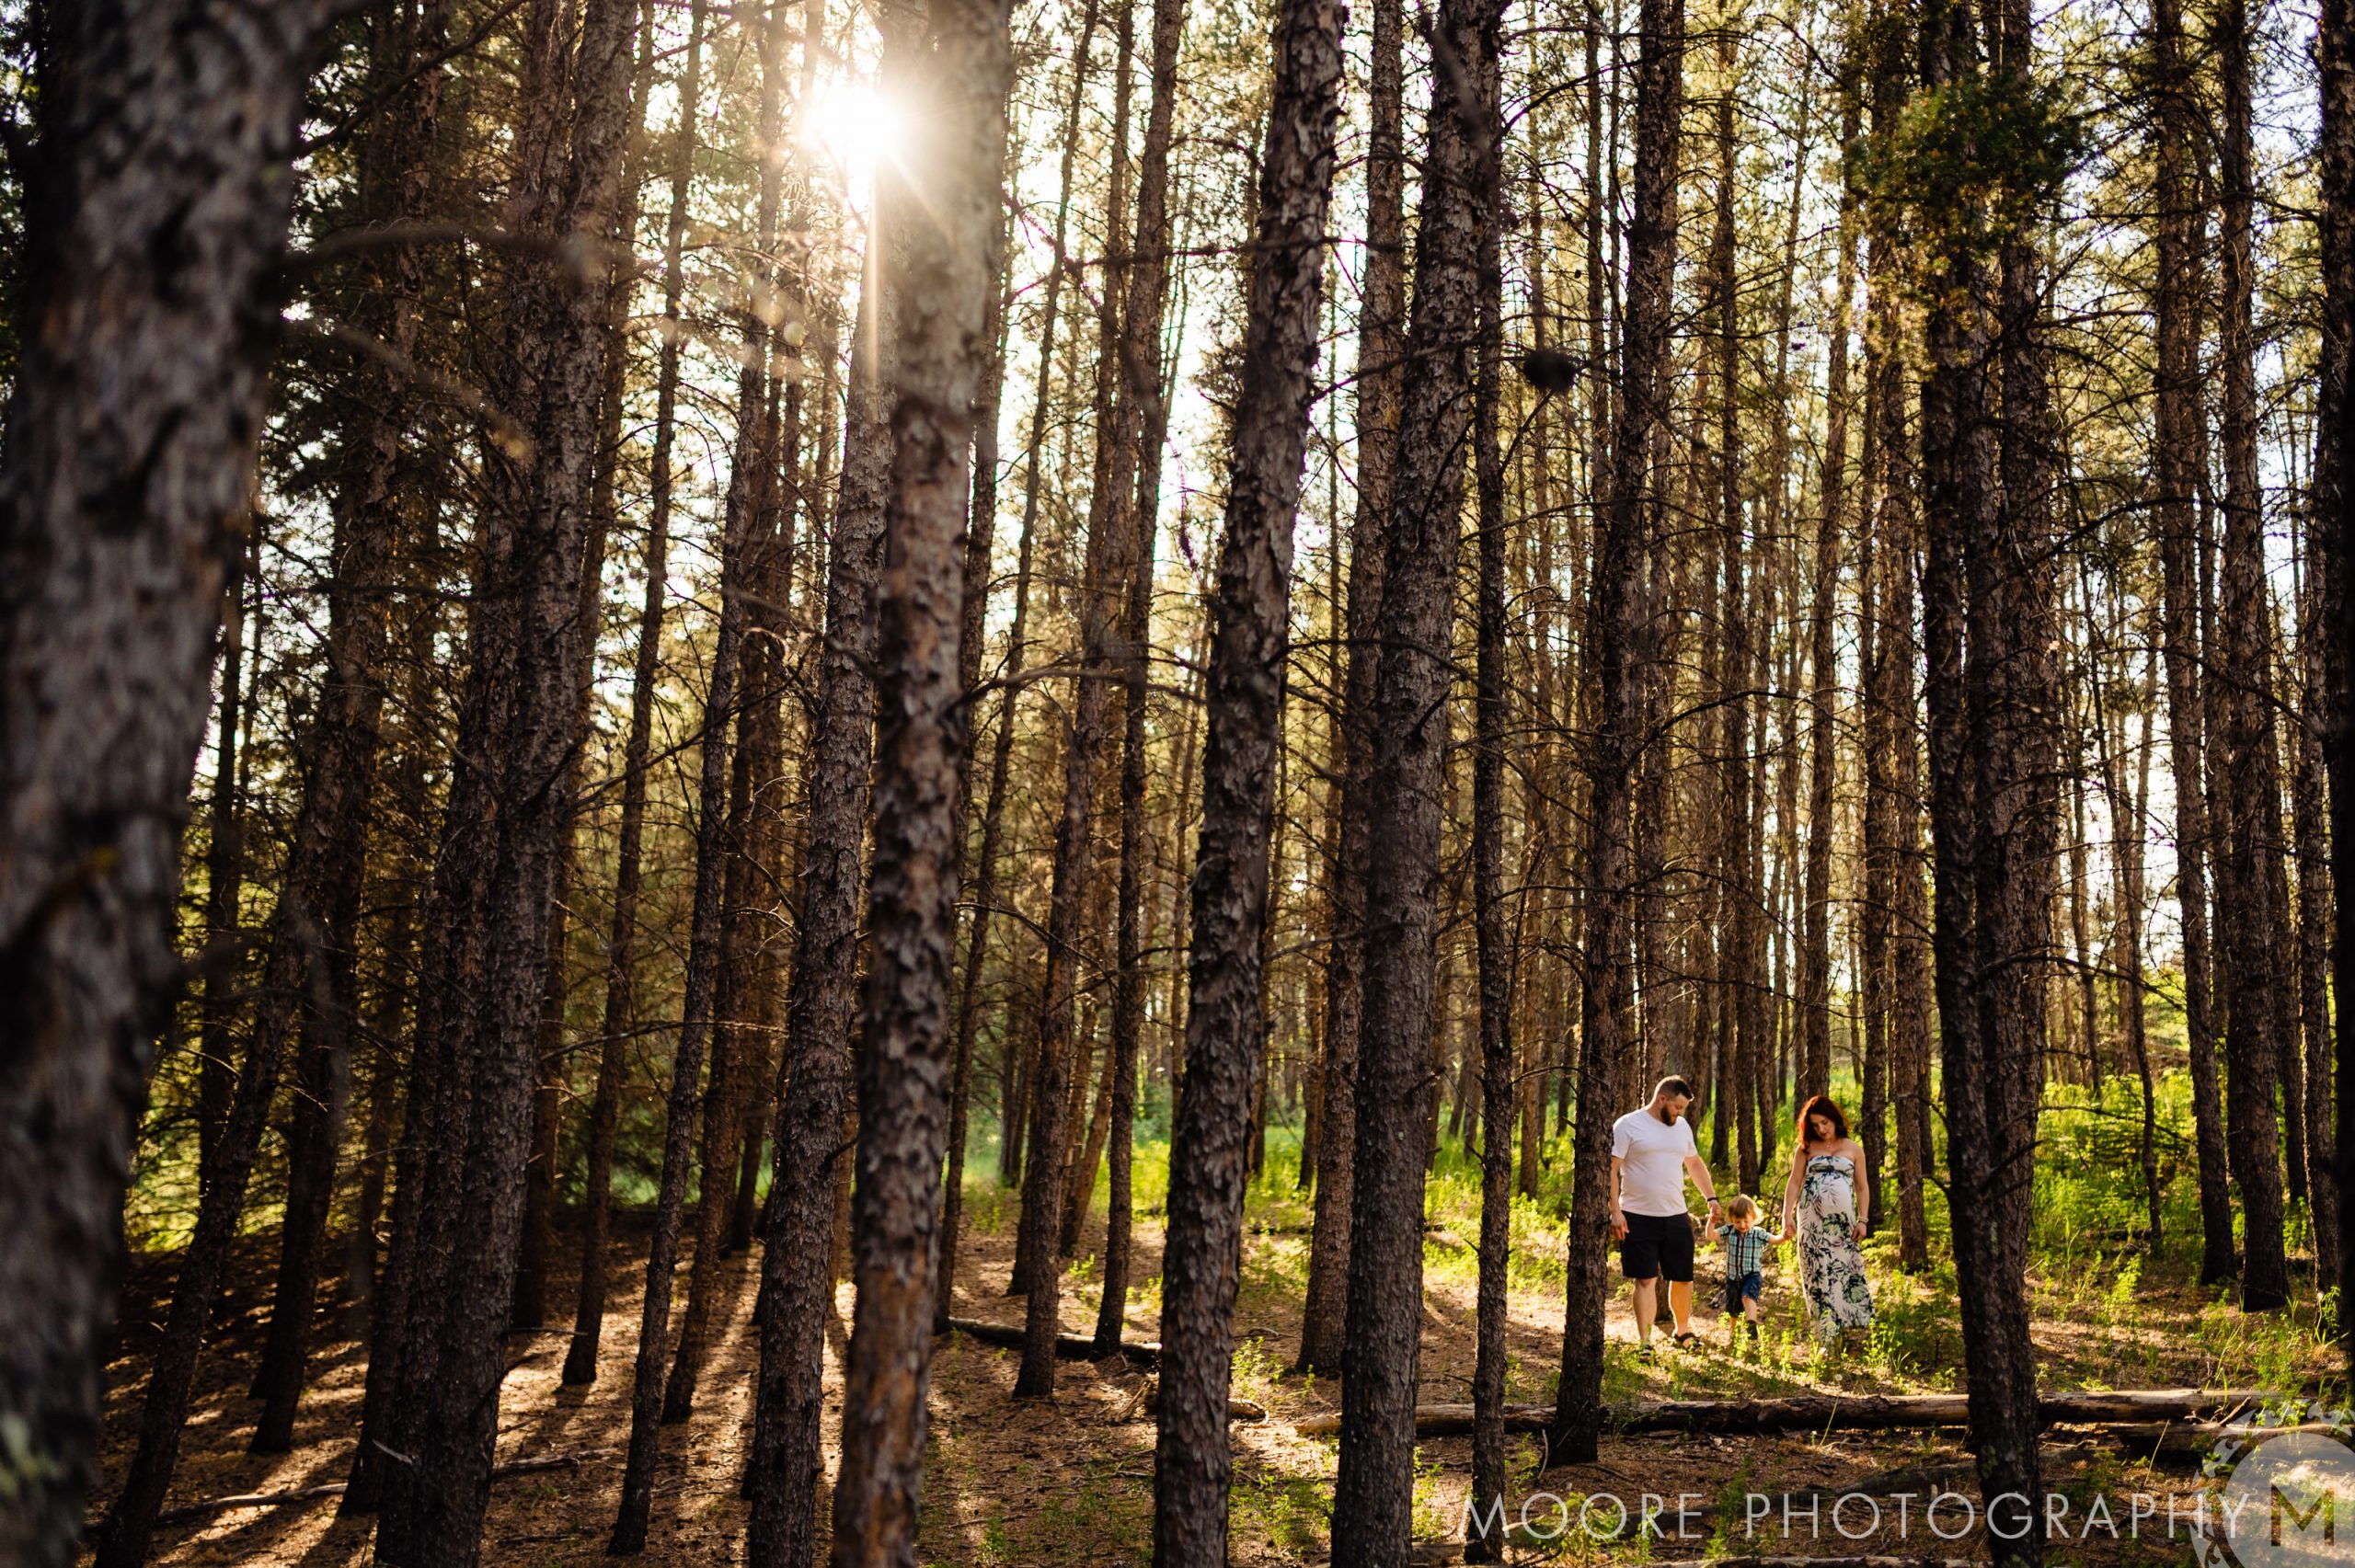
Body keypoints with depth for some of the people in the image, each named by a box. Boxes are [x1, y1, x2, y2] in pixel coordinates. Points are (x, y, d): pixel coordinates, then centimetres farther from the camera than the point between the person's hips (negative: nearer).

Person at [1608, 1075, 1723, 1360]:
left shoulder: (1682, 1127, 12)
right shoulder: (1628, 1125, -8)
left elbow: (1695, 1164, 26)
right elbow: (1611, 1169, -10)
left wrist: (1711, 1198, 17)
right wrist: (1615, 1211, -16)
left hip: (1676, 1217, 5)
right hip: (1638, 1218, -5)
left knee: (1683, 1278, 11)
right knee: (1645, 1280, -3)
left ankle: (1683, 1331, 33)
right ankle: (1645, 1343, 2)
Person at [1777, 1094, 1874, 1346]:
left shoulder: (1853, 1149, 9)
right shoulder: (1806, 1149, 7)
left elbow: (1862, 1187, 10)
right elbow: (1793, 1184, 4)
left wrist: (1862, 1220, 2)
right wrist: (1787, 1217, -5)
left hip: (1842, 1222, 0)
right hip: (1812, 1221, 0)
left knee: (1847, 1273, -1)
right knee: (1818, 1276, -2)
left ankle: (1855, 1330, 8)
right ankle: (1827, 1338, 0)